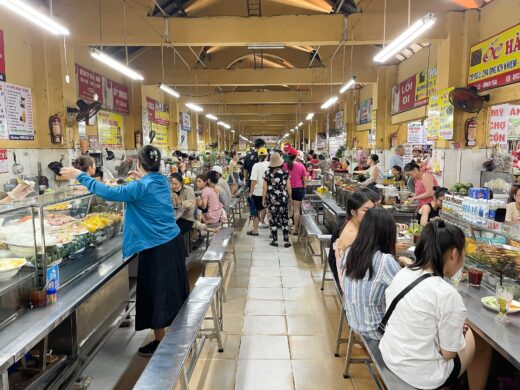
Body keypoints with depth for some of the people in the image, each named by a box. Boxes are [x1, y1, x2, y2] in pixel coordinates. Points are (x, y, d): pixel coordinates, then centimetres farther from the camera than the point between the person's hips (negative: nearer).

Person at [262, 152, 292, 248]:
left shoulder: (267, 174, -5)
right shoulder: (285, 173, -5)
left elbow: (264, 188, -3)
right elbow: (288, 187, -2)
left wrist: (263, 199, 7)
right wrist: (290, 197, 12)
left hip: (271, 200, 0)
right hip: (283, 199, 0)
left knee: (273, 219, 8)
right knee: (285, 219, 7)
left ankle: (274, 240, 14)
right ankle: (286, 241, 8)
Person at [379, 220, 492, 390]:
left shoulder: (402, 273, -5)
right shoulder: (447, 295, -26)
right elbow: (448, 353, -16)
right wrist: (460, 331, 3)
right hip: (422, 376, -6)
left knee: (465, 332, 26)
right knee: (481, 340, 17)